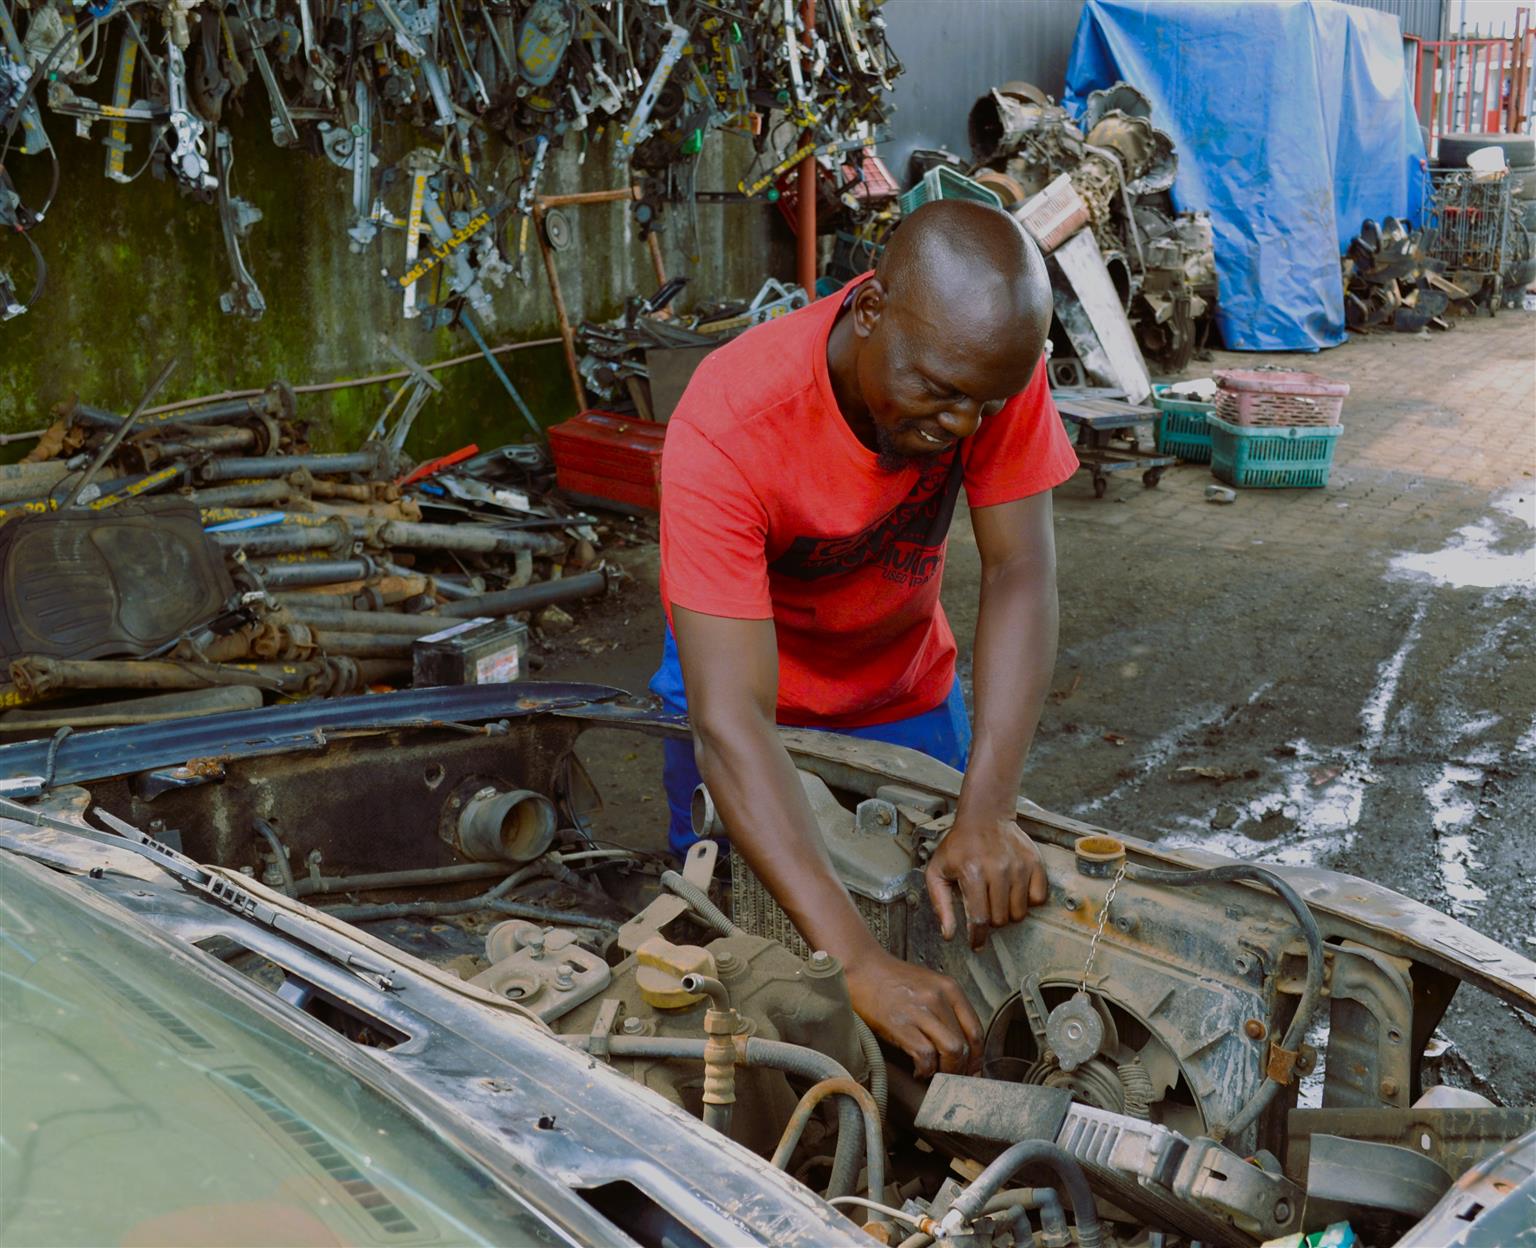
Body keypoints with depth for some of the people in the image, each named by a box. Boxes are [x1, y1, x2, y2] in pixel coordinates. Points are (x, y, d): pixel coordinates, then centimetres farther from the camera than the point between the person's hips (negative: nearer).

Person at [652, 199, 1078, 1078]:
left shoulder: (989, 363, -29)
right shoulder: (727, 428, -40)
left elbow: (1022, 574, -29)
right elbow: (730, 725, -46)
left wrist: (986, 818, -43)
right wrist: (860, 962, -54)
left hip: (905, 683, 3)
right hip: (754, 676, -3)